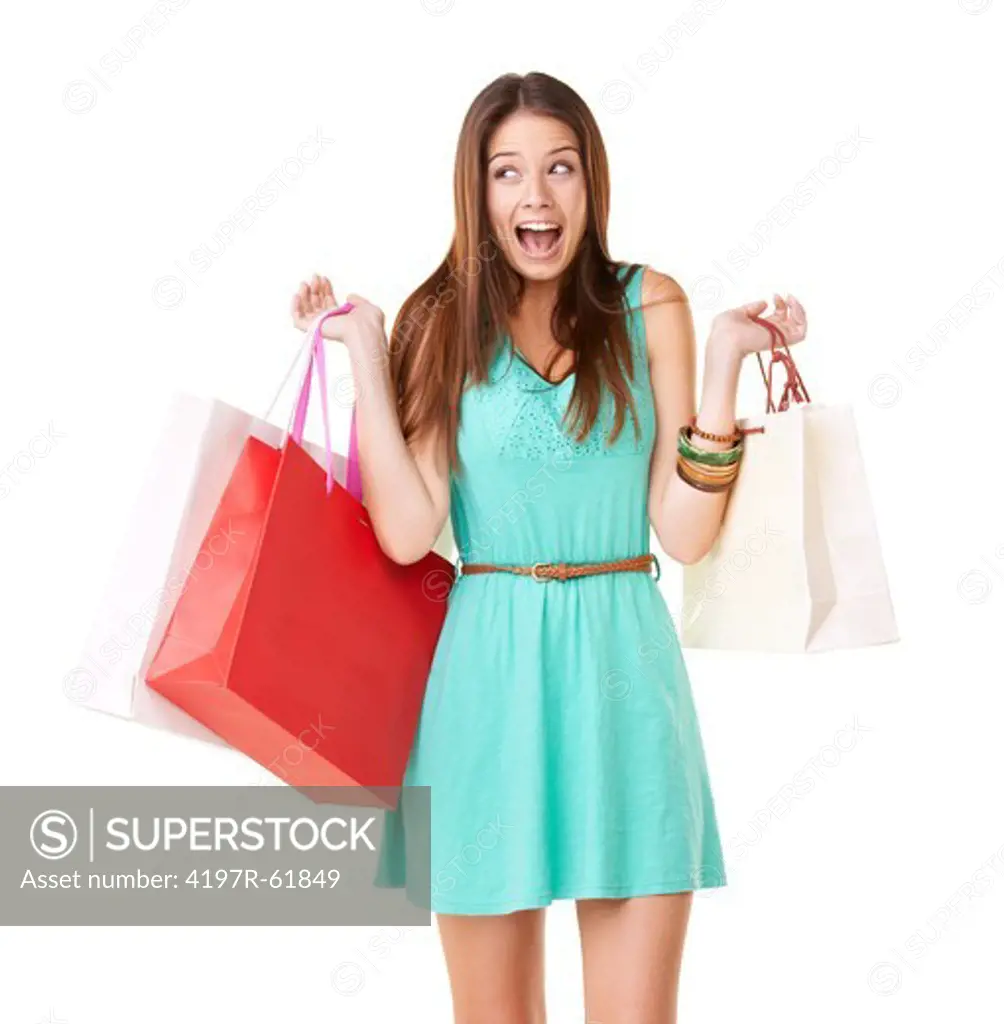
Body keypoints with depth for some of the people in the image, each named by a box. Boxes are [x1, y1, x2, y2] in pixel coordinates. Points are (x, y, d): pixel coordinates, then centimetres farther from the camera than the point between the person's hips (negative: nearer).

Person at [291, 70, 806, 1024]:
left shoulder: (648, 305, 3)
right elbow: (407, 531, -9)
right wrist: (365, 354, -6)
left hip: (621, 668, 0)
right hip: (486, 669, 1)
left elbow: (685, 532, -3)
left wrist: (723, 365, -9)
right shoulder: (440, 323, 4)